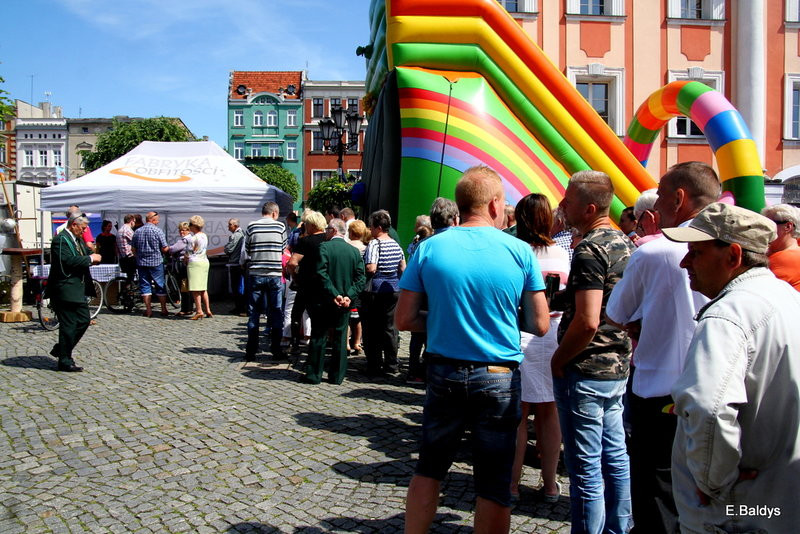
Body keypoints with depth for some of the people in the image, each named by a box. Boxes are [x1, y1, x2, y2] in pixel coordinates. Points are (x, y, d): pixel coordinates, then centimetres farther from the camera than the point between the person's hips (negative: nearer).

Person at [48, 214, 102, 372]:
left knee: (84, 320, 13)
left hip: (78, 289, 10)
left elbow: (86, 254, 25)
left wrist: (93, 256, 2)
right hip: (65, 290, -10)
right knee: (68, 325, -4)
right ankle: (65, 361, 7)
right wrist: (90, 259, -18)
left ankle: (60, 349, 27)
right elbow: (68, 261, -26)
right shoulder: (61, 240, -14)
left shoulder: (78, 239, 15)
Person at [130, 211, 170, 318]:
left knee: (145, 285, 8)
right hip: (156, 262, -4)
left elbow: (133, 249, 10)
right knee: (160, 286, 5)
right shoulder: (158, 231, -9)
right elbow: (164, 248, -9)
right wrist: (170, 249, 12)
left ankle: (148, 310, 6)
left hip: (141, 262, 4)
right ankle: (164, 310, 9)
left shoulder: (137, 231, 5)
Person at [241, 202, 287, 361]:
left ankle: (251, 352, 11)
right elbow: (284, 249, 4)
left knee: (253, 313, 8)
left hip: (255, 275, 1)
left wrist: (245, 266, 19)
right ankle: (276, 350, 11)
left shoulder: (251, 227, -2)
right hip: (275, 275, -1)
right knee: (276, 313, 8)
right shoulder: (280, 227, -1)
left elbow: (244, 252, 1)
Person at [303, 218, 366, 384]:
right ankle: (337, 376, 15)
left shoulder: (324, 247, -9)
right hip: (344, 304, 4)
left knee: (318, 338, 7)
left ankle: (314, 374, 13)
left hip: (323, 302, -3)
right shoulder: (354, 251, 4)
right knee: (340, 339, 10)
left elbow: (321, 273, -19)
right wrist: (349, 295, -7)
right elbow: (361, 278, -1)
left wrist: (334, 294, -16)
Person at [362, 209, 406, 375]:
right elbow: (403, 268, 13)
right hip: (393, 289, 7)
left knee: (373, 329, 4)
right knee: (390, 327, 12)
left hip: (376, 290, -6)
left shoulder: (374, 244, -14)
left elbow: (371, 268, -22)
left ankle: (374, 365, 9)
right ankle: (391, 364, 17)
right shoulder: (396, 244, 8)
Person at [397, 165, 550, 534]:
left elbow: (405, 320, -4)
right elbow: (540, 326, -4)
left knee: (429, 469, 19)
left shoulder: (429, 248, -5)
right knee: (494, 486, 11)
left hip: (444, 373, 2)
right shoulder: (520, 251, -8)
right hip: (499, 379, -1)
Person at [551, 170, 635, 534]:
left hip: (585, 373, -10)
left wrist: (558, 360, -12)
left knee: (585, 470, 1)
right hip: (617, 368, 10)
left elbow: (586, 322, -26)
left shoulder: (590, 250, -19)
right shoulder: (625, 245, 10)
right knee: (615, 458, 19)